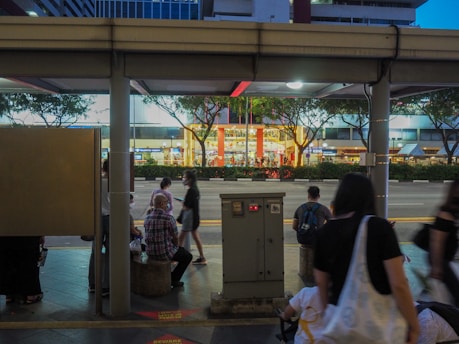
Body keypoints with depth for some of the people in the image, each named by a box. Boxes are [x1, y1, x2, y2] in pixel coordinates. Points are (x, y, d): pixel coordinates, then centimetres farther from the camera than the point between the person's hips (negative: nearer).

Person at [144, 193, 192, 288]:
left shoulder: (147, 218, 2)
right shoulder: (169, 218, -19)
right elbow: (175, 238, -10)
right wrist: (176, 246, 14)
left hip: (150, 252, 7)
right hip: (164, 253, -7)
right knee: (188, 256, 18)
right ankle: (174, 279, 19)